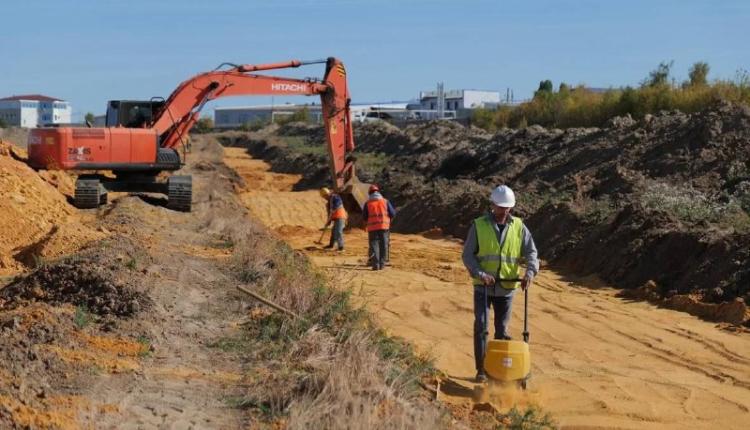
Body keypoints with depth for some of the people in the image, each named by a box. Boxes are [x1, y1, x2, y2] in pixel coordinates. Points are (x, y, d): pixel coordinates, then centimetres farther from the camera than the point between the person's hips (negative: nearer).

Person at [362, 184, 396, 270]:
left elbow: (364, 217, 5)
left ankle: (375, 264, -7)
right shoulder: (385, 202, 4)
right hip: (384, 226, 1)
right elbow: (393, 213, 4)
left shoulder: (368, 203, 2)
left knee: (374, 245, 2)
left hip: (372, 227, -1)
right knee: (383, 245, 9)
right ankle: (382, 264, 9)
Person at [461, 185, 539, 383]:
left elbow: (531, 252, -2)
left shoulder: (519, 227, 2)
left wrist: (530, 272, -21)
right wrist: (480, 273, -21)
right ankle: (481, 369, 0)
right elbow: (467, 255, -5)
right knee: (481, 327, -7)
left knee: (502, 329, 11)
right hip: (483, 286, -2)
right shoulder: (479, 225, -4)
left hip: (507, 287, 2)